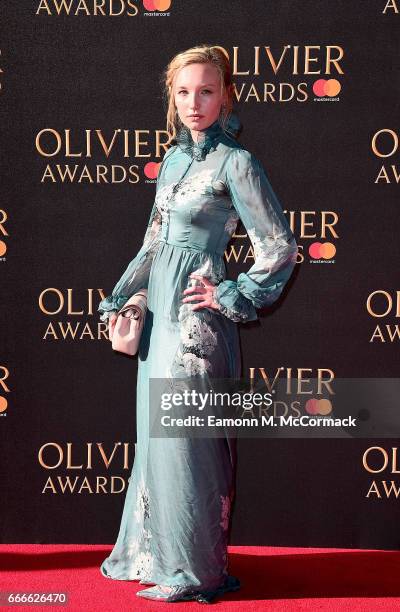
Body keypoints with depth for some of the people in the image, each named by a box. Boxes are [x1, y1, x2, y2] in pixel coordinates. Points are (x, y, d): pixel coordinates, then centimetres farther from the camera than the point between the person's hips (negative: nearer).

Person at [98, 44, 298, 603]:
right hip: (160, 308, 8)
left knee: (186, 437, -4)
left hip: (196, 314, -8)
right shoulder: (174, 158, 13)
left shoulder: (235, 162, -10)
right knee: (155, 433, 13)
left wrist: (233, 298, -9)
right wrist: (117, 300, 17)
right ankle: (154, 550, 25)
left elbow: (280, 248, -12)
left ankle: (195, 569, 6)